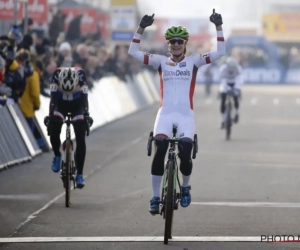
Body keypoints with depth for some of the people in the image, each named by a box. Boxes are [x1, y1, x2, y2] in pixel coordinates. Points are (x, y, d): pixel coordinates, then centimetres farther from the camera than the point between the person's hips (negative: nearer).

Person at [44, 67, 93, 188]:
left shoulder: (80, 75, -33)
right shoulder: (57, 74, -32)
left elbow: (84, 97, -34)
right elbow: (53, 97, -34)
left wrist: (86, 114, -46)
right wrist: (50, 114, -45)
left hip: (77, 106, 0)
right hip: (61, 105, 0)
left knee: (80, 139, -11)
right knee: (53, 132, -20)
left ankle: (79, 174, -7)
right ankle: (57, 155, 10)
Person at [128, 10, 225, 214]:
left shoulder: (193, 61, 7)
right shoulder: (161, 61, 8)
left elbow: (220, 53, -1)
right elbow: (133, 52, 2)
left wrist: (219, 27, -8)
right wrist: (141, 29, -8)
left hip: (186, 115, 0)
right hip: (165, 113, 0)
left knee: (185, 155, -13)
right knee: (159, 152, -17)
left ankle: (186, 187, 19)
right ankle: (155, 197, -7)